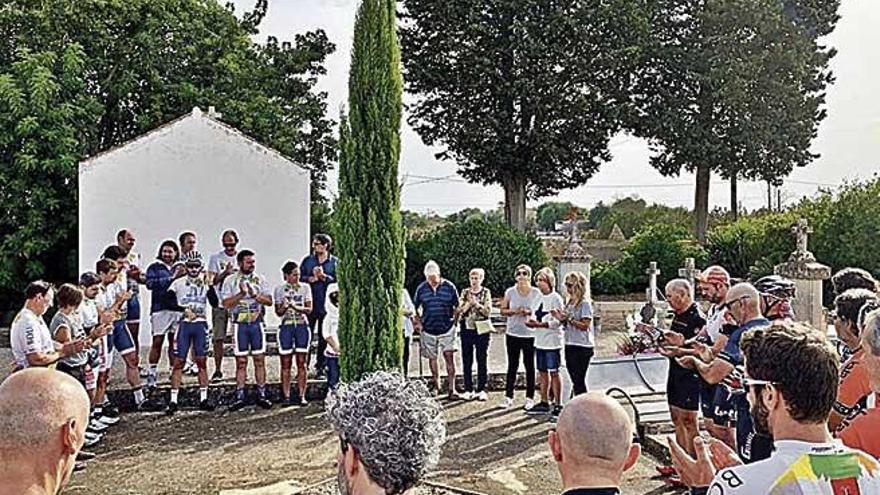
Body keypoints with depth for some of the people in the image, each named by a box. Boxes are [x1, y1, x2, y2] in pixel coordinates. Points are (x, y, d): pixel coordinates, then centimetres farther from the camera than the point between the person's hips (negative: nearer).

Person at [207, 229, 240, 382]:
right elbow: (212, 280, -3)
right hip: (220, 302, -1)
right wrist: (225, 273, -17)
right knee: (218, 338, 1)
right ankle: (218, 370, 10)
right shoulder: (215, 258, 4)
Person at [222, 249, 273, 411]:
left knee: (260, 360, 3)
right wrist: (242, 294, -16)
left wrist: (255, 295, -13)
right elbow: (226, 303, -6)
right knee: (241, 362, 2)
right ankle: (239, 397, 9)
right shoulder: (230, 280, 2)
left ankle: (261, 395, 10)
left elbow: (269, 301, 2)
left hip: (257, 323, 2)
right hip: (240, 324, -2)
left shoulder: (260, 279, 7)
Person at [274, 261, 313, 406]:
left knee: (301, 363, 0)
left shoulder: (305, 287, 7)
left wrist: (296, 307, -15)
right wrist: (284, 307, -17)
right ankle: (286, 396, 5)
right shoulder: (279, 289, 6)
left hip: (302, 326, 1)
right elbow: (278, 312, 4)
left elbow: (309, 309, 2)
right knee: (286, 364, 0)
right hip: (286, 327, -1)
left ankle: (301, 396, 5)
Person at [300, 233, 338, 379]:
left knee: (324, 337, 6)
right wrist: (311, 278, -10)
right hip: (309, 304, 1)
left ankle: (320, 367, 16)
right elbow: (299, 277, 6)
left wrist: (324, 276, -13)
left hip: (326, 306, -1)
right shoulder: (307, 260, 11)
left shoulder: (335, 262, 3)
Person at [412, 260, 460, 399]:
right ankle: (436, 386, 27)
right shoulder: (421, 288, 0)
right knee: (432, 358, 11)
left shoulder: (449, 287, -5)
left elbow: (457, 306, 6)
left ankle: (451, 389, -5)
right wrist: (418, 322, 3)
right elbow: (415, 307, 12)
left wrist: (455, 320, -3)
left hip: (447, 329, -2)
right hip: (428, 330, 2)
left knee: (449, 357, -10)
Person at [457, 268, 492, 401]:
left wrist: (476, 304, -19)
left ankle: (481, 390, 10)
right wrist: (469, 303, -17)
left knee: (482, 360, 2)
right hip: (467, 329, 2)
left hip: (482, 330, -2)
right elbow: (460, 310, -1)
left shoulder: (486, 292, 2)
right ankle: (468, 390, 13)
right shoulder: (465, 292, 7)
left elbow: (488, 311, -6)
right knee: (467, 360, 4)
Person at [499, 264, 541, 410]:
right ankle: (508, 397, 14)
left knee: (529, 366, 7)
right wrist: (515, 311, -13)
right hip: (513, 334, 1)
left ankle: (530, 398, 16)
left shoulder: (536, 293, -2)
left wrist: (529, 312, -16)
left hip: (530, 334, -1)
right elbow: (503, 310, 4)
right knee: (512, 366, 7)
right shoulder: (510, 292, 1)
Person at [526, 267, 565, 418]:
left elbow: (558, 322, -17)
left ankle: (558, 405, 6)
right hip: (540, 341, 7)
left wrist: (539, 324, -24)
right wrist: (531, 321, -4)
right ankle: (544, 403, 23)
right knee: (543, 372, 13)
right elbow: (534, 315, 18)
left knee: (554, 373, -2)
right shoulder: (539, 298, 13)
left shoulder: (555, 298, -10)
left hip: (552, 342, -7)